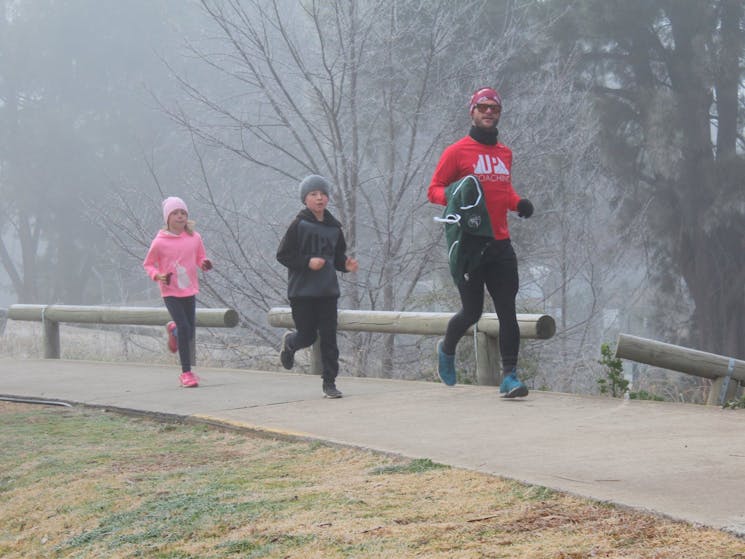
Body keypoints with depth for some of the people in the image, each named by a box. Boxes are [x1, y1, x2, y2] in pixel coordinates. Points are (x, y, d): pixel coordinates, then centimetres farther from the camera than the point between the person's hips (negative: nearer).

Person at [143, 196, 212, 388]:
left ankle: (173, 329, 48)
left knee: (190, 332, 8)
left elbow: (200, 258, 13)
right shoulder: (159, 242, -9)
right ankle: (186, 373, -7)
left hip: (189, 290, 4)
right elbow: (148, 264, 3)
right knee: (184, 327, -16)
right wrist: (157, 275, -16)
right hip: (170, 291, -4)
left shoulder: (194, 238, -2)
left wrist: (205, 264, -11)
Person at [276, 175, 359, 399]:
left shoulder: (333, 227, 6)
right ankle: (289, 343, 38)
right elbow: (283, 255, -8)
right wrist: (307, 262, -19)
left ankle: (329, 382, 5)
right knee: (307, 336, 2)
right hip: (302, 290, -4)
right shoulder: (299, 225, -7)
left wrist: (345, 264, -3)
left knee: (329, 337, 0)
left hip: (328, 290, 4)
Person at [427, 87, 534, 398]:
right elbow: (434, 189, -2)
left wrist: (518, 203, 8)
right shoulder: (457, 151, -1)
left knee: (507, 311, -3)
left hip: (500, 244, 5)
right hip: (469, 244, -5)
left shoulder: (505, 153, 16)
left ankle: (510, 376, -2)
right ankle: (447, 349, 32)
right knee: (472, 311, 1)